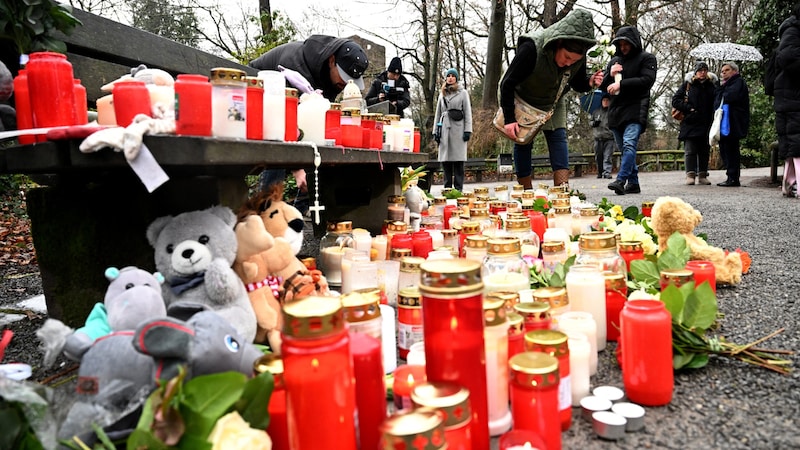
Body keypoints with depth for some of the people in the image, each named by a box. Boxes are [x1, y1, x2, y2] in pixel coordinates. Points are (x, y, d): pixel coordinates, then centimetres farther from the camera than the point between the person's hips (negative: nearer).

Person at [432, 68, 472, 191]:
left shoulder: (463, 93, 9)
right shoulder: (442, 94, 20)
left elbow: (468, 113, 4)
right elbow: (438, 113, 19)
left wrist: (468, 130, -7)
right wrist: (435, 131, 10)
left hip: (458, 129, -3)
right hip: (444, 128, 4)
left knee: (458, 160, -7)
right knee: (445, 160, 0)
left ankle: (458, 188, -5)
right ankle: (447, 188, 5)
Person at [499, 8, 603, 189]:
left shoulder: (578, 56, -20)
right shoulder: (531, 48, -36)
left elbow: (578, 84, -1)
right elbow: (507, 83, -29)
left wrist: (589, 82, -26)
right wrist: (509, 119, -28)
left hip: (552, 103, 4)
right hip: (523, 101, -4)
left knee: (558, 137, -7)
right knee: (523, 142, -4)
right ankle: (526, 192, 4)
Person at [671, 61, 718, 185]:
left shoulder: (712, 85, 11)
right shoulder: (687, 84, 4)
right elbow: (675, 100, 2)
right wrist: (689, 108, -9)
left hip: (706, 125, 3)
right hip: (690, 124, -3)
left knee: (704, 151, 7)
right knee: (690, 151, -5)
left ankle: (702, 175, 12)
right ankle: (690, 175, -3)